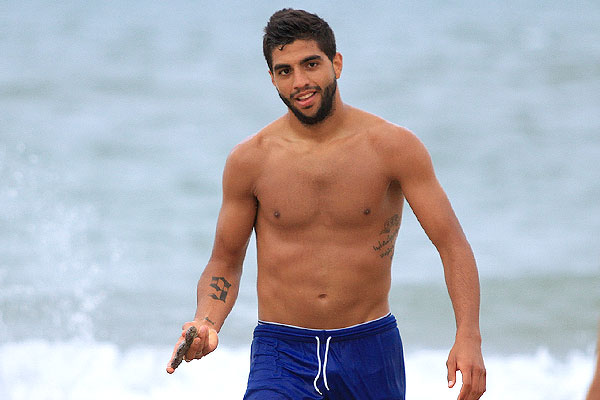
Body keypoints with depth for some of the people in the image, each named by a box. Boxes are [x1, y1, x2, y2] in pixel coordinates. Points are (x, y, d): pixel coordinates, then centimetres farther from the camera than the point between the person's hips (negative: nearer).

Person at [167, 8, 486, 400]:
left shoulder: (393, 146, -5)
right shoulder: (250, 160, -1)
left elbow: (453, 245, -6)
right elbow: (225, 263, 10)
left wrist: (468, 338, -19)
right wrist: (206, 324, -11)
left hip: (370, 350, 1)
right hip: (282, 355, 0)